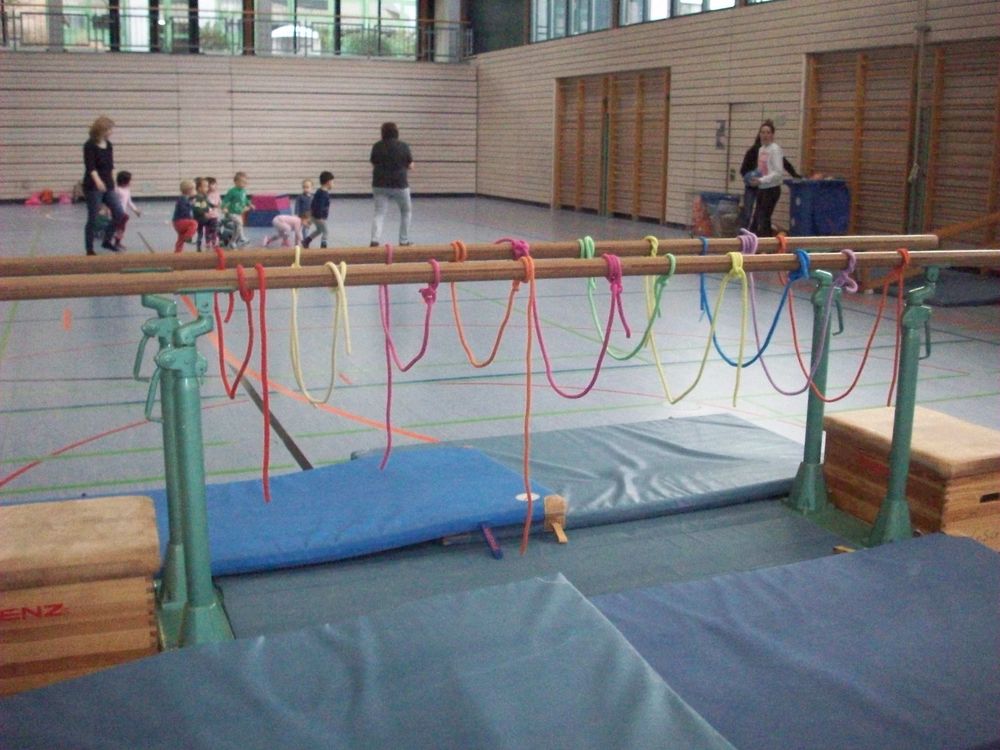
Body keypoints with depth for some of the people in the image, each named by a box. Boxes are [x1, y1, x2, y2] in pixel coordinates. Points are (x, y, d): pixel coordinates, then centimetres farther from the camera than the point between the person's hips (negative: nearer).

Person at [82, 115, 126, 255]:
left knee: (119, 214, 0)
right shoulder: (90, 145, -12)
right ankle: (89, 250, 8)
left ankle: (107, 240, 17)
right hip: (93, 187, -7)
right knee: (93, 219, -2)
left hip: (108, 186, 7)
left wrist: (112, 183, 17)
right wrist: (97, 181, -39)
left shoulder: (109, 145, 9)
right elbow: (90, 166, -23)